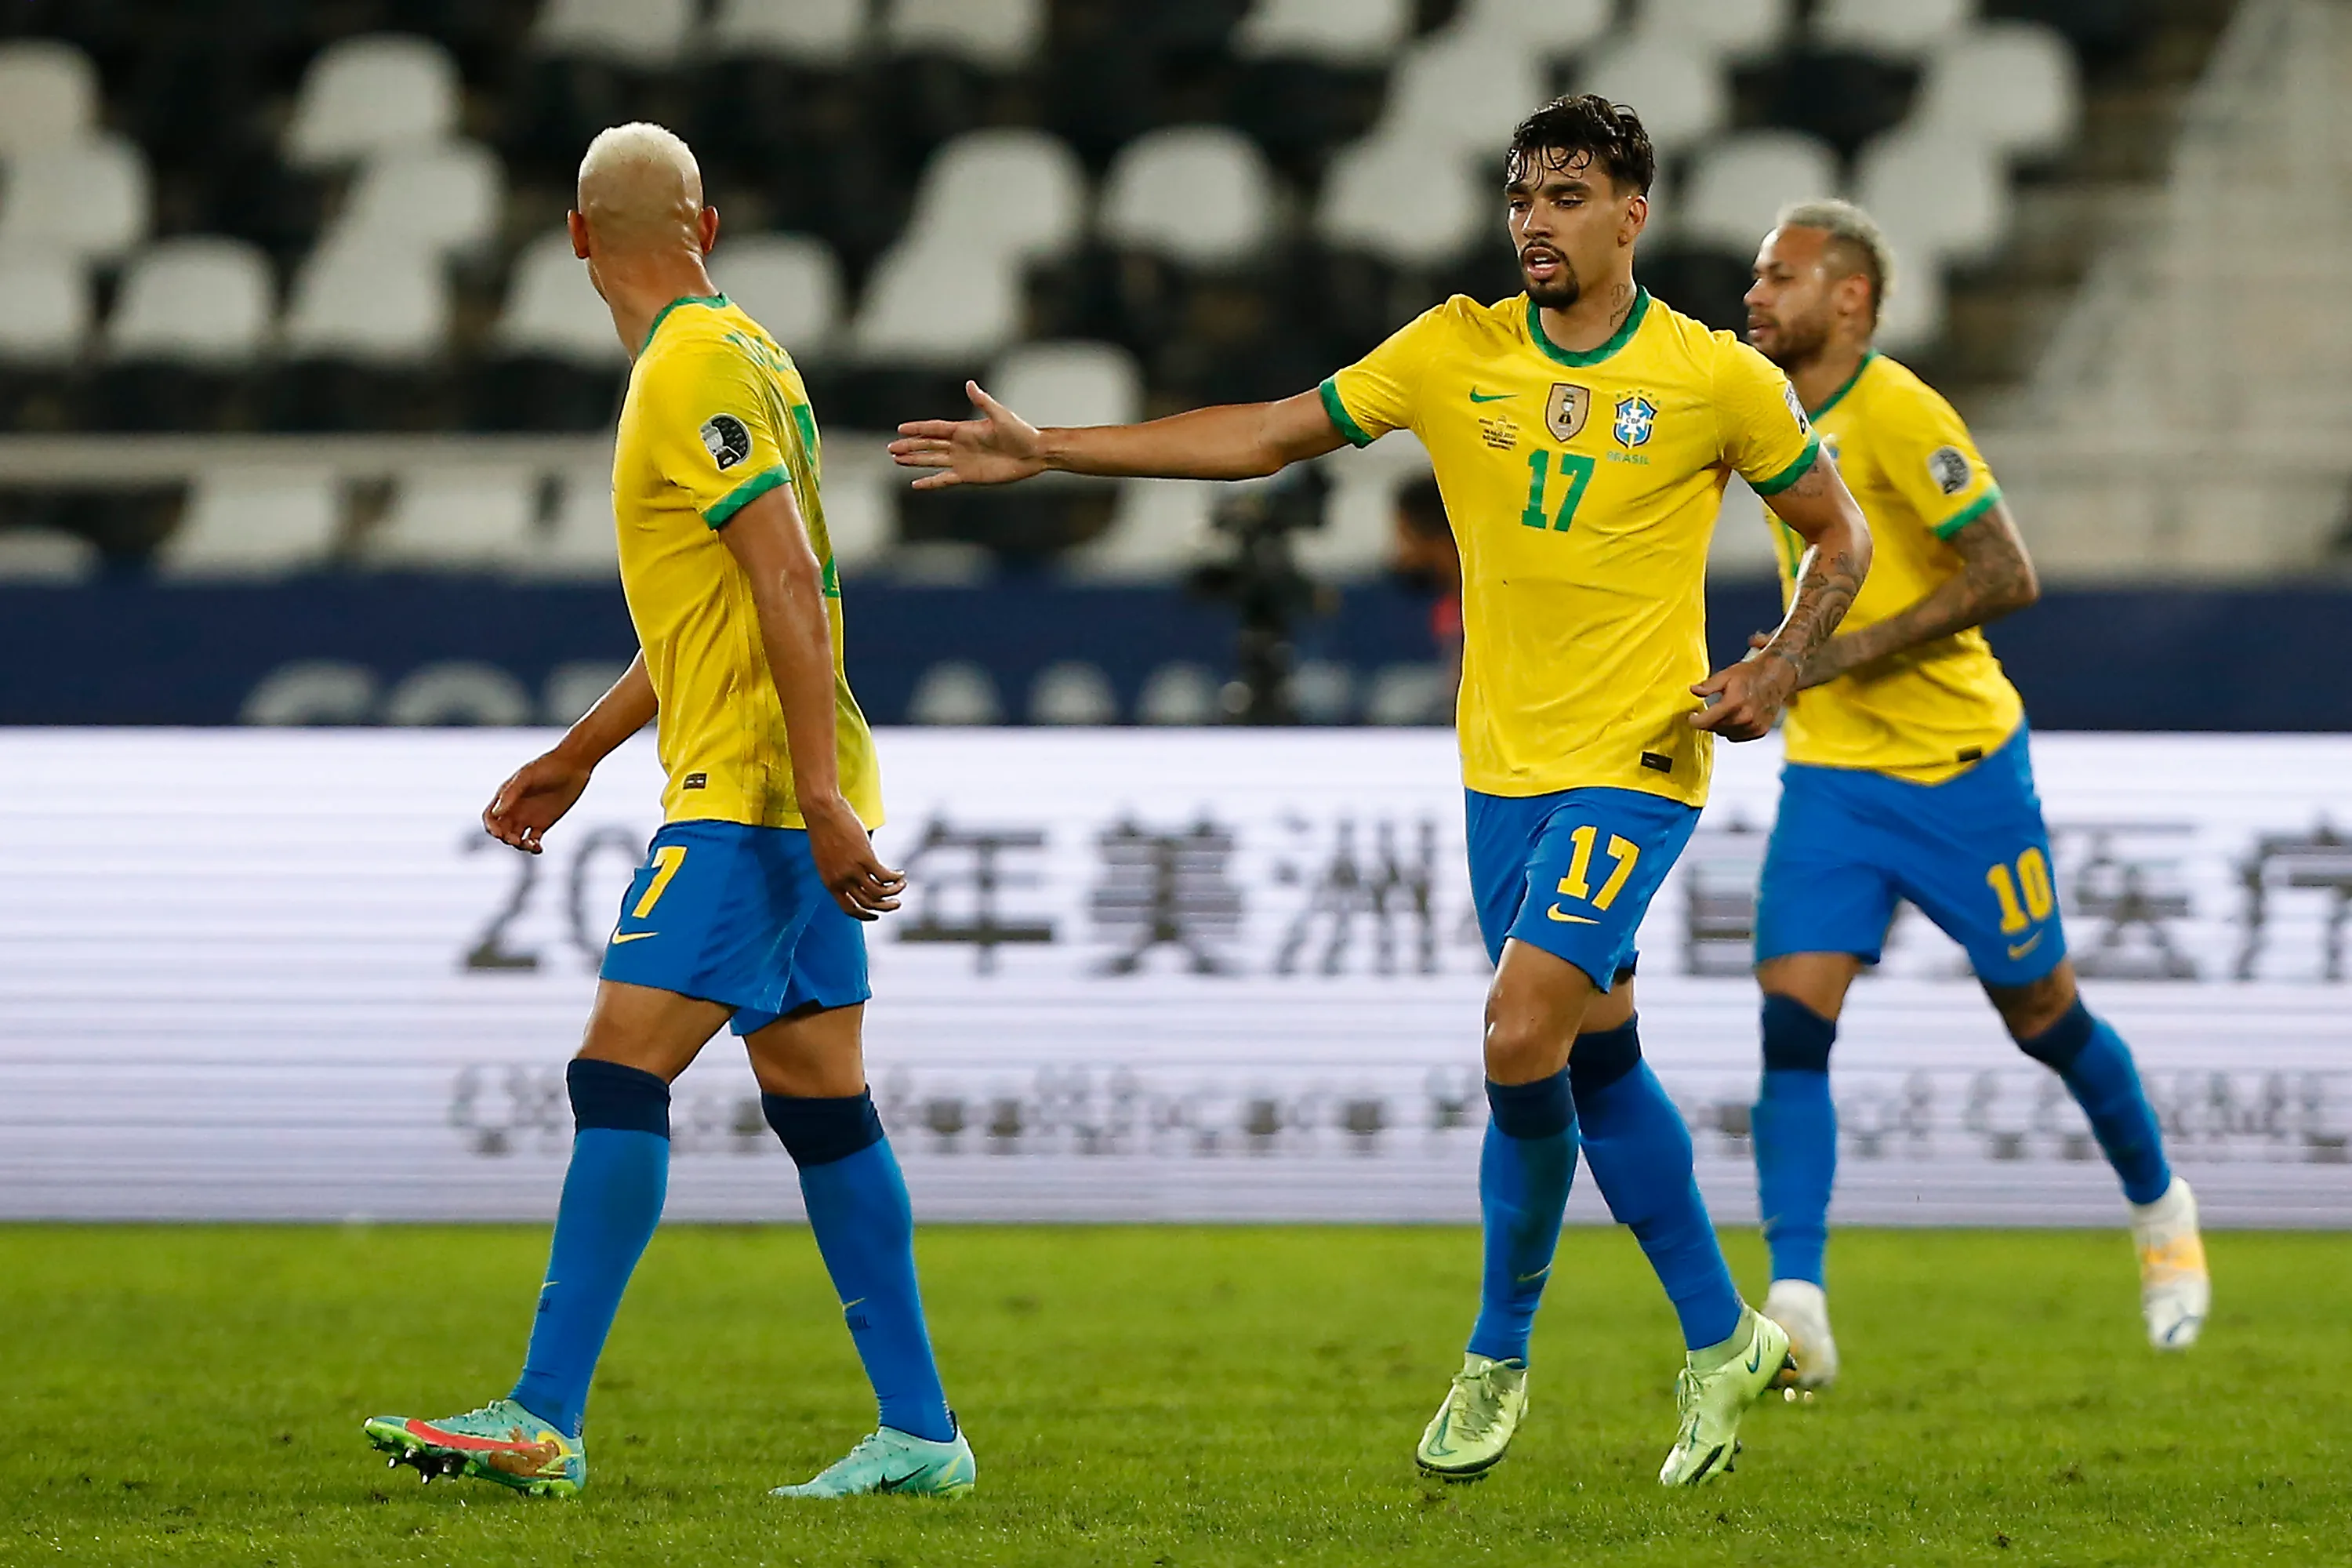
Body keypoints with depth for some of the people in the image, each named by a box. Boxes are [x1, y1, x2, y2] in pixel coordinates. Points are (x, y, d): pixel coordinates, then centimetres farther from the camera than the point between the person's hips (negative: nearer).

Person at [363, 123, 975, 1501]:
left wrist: (821, 795, -25)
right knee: (821, 1108, 9)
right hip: (789, 797, 10)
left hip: (752, 796, -10)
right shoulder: (738, 354, 18)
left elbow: (789, 586, -20)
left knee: (619, 1072, -12)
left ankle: (547, 1422, -16)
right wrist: (579, 756, 29)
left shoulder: (696, 370, -12)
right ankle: (920, 1434, 9)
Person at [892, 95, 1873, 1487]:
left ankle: (1501, 1355, 2)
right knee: (1599, 1059, 10)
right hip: (1504, 763, 5)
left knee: (1523, 1038, -18)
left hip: (1635, 764, -5)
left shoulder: (1720, 381, -7)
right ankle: (1724, 1344, 23)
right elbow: (1265, 436, 4)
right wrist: (1048, 454, 0)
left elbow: (1841, 536, 5)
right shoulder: (1457, 352, 1)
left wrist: (1774, 676, -11)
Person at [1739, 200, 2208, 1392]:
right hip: (1829, 773, 6)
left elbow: (2006, 576, -22)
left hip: (1956, 766, -6)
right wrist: (1796, 668, 14)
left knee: (2040, 1014, 8)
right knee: (1790, 1021, -12)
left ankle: (2160, 1210, 36)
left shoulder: (1898, 414, -17)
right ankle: (1796, 1307, -19)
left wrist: (1847, 652, -23)